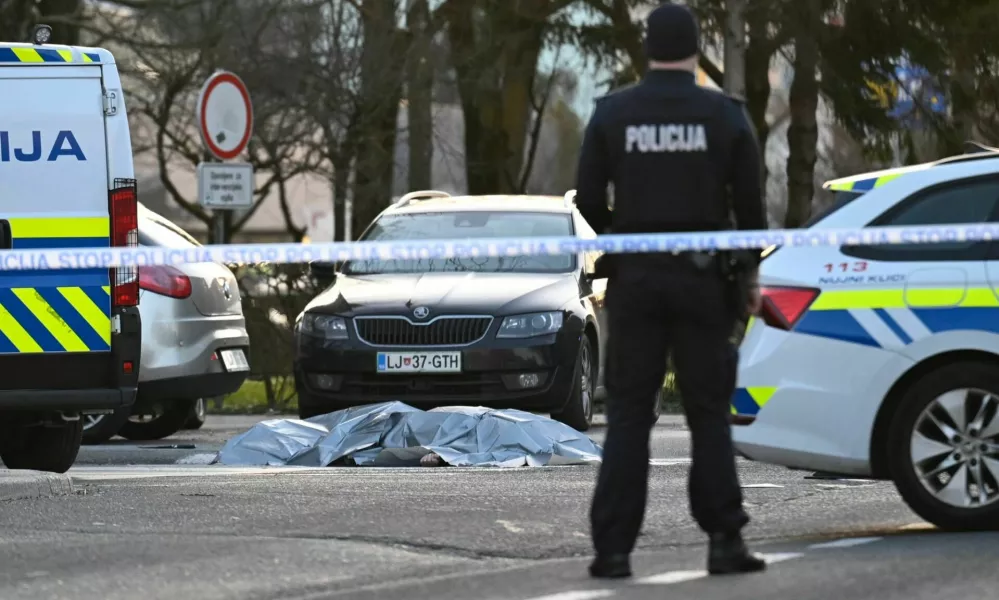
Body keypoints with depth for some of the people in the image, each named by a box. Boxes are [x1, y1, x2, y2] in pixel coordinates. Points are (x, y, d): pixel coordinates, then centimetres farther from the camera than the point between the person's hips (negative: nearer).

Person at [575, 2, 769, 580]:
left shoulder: (612, 113, 0)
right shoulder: (725, 115, -2)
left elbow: (589, 201, -1)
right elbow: (750, 204, 0)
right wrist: (752, 274, 12)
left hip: (634, 275, 1)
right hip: (702, 275, -1)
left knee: (628, 414, 4)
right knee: (709, 412, 6)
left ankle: (614, 548, -3)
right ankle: (725, 540, 1)